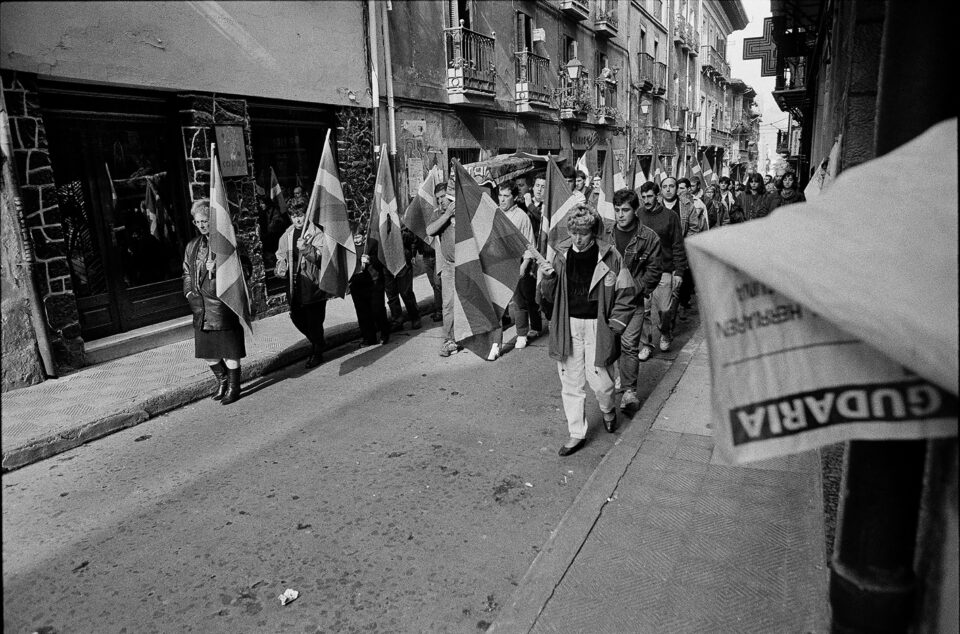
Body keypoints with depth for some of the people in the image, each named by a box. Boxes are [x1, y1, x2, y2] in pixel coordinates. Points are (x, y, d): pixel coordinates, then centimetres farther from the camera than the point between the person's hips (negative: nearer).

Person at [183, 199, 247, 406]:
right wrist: (190, 293, 7)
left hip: (224, 304, -6)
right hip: (201, 308, 6)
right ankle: (222, 381, 33)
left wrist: (219, 269, -20)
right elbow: (187, 273, 22)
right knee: (206, 350, 11)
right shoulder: (192, 246, 12)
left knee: (229, 350, 2)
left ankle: (234, 387, 18)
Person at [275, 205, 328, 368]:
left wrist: (306, 248, -36)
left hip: (312, 283, -6)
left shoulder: (316, 234, -6)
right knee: (297, 317, 12)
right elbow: (281, 255, 22)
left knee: (314, 321, -2)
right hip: (294, 285, 6)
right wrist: (281, 269, 4)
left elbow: (319, 256, -19)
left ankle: (317, 353, 14)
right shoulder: (287, 235, 11)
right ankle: (316, 343, 36)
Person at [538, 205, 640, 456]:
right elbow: (549, 297, 8)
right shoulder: (561, 255, 2)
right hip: (568, 326, 3)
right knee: (570, 382, 7)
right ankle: (576, 434, 21)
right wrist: (548, 278, -12)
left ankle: (608, 410, 34)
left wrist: (614, 326, -7)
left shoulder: (609, 256, -7)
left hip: (597, 326, -3)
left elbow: (627, 295, -1)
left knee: (599, 380, -1)